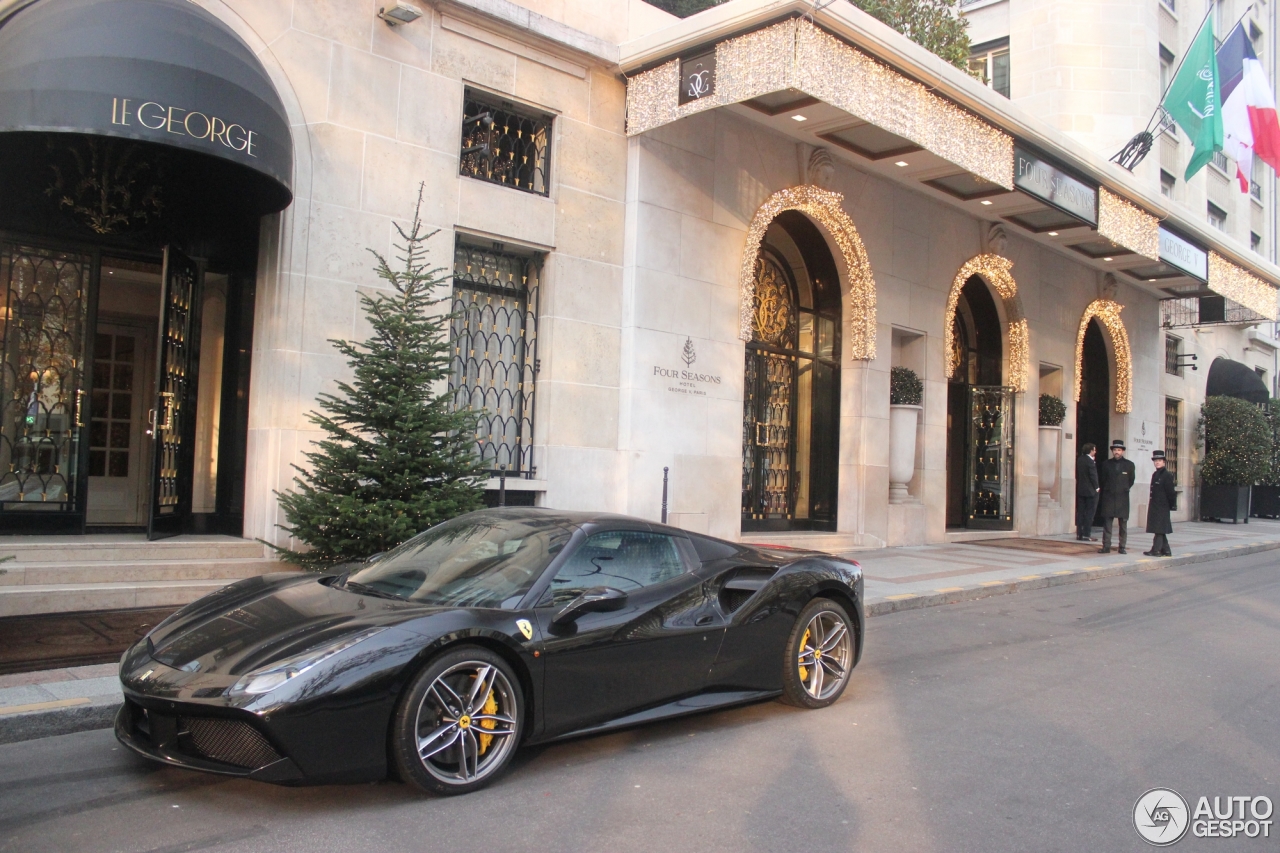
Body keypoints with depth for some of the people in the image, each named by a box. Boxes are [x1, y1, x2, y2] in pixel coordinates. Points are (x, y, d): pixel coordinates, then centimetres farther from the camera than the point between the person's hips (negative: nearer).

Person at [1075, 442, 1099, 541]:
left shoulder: (1079, 460, 8)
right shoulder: (1090, 461, -15)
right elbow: (1093, 475, -15)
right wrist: (1096, 487, -3)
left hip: (1080, 489, 7)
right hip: (1090, 490, -7)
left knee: (1080, 512, 9)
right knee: (1089, 513, -2)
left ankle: (1079, 534, 10)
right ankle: (1086, 535, -3)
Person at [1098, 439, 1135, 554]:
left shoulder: (1129, 465, 4)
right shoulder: (1106, 464, 6)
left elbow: (1131, 481, 12)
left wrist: (1124, 490, 13)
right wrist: (1107, 490, 11)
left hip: (1122, 498, -1)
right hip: (1108, 497, 1)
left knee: (1123, 523, 2)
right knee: (1107, 522, -2)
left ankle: (1122, 547, 9)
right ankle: (1106, 546, 1)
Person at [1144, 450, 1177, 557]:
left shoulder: (1167, 475, -10)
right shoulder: (1155, 475, 15)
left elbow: (1170, 491, -11)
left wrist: (1172, 505, -11)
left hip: (1162, 507, -9)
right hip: (1154, 506, 9)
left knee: (1159, 529, -7)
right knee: (1160, 529, 12)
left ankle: (1156, 550, -6)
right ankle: (1166, 551, 18)